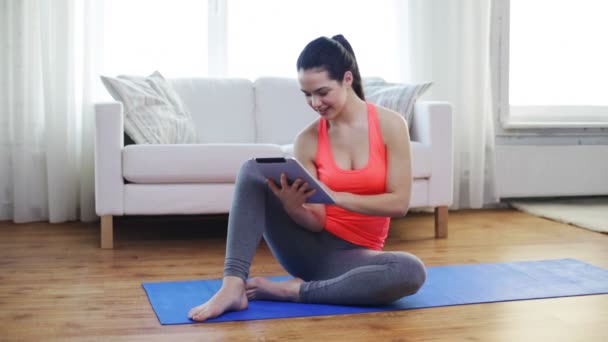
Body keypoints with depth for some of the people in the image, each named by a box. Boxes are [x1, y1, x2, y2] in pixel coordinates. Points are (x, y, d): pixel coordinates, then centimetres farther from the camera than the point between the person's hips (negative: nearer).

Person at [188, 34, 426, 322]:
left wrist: (336, 196, -23)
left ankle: (293, 290, -23)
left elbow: (398, 203, -11)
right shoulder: (307, 140, -3)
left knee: (412, 271, -36)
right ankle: (233, 286, -31)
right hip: (310, 247, 1)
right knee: (253, 171, -19)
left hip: (353, 254, -1)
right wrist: (292, 207, -28)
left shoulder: (390, 124, -7)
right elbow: (316, 222, -5)